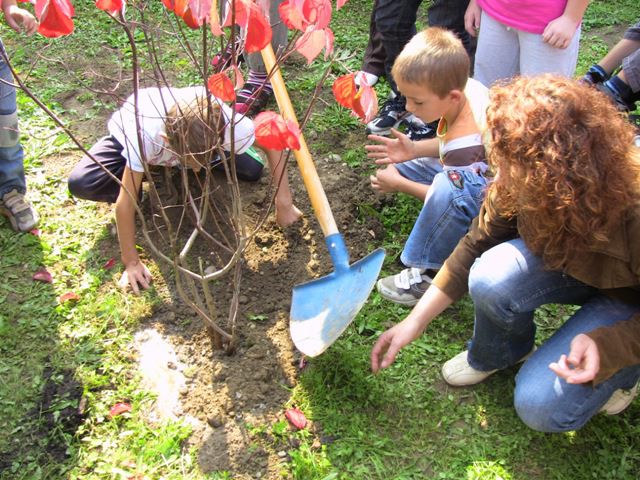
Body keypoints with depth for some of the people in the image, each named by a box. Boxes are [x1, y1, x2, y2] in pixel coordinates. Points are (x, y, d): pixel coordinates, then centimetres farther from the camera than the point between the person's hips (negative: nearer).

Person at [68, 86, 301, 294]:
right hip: (129, 133, -2)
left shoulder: (226, 124, -40)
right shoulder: (144, 133, -46)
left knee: (252, 169, -13)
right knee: (81, 184, -27)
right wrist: (131, 262, -32)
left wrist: (284, 202, -24)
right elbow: (126, 201, -38)